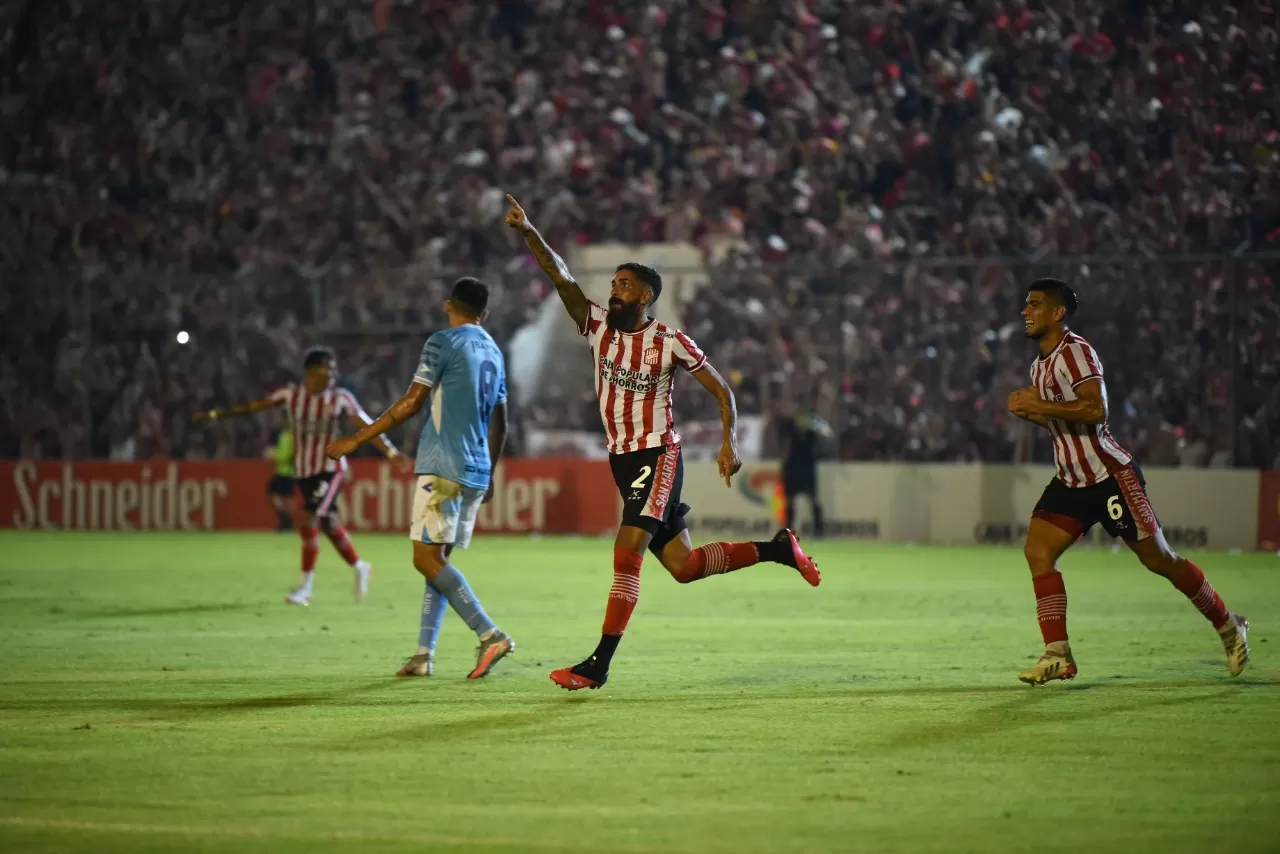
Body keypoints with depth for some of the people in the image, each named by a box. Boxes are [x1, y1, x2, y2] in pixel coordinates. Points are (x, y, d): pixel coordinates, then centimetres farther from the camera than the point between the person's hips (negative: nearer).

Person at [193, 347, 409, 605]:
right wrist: (215, 414, 4)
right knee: (328, 522, 10)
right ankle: (359, 567, 32)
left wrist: (391, 452, -10)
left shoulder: (341, 398, -8)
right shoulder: (291, 394, -3)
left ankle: (306, 586, -8)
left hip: (330, 469, -3)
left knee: (310, 521, -15)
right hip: (304, 470, 3)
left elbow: (367, 425, -4)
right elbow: (254, 406, 3)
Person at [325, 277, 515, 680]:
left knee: (427, 558, -10)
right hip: (477, 472, 8)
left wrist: (357, 440, -8)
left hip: (444, 466, -8)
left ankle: (490, 635, -21)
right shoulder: (494, 353, 17)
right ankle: (424, 655, 5)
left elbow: (411, 403, -11)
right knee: (437, 558, 11)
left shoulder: (443, 342, -5)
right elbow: (499, 424, 21)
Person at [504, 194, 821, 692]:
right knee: (683, 566, 9)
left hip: (658, 456, -6)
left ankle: (599, 664, -16)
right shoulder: (598, 327, 4)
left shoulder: (670, 342, -7)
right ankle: (776, 549, 29)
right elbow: (559, 276, -5)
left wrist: (729, 445, -10)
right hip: (621, 460, 6)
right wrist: (528, 231, -17)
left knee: (627, 554, -17)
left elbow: (721, 390, 0)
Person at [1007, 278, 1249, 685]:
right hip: (1071, 480, 9)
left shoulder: (1075, 351, -16)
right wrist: (1029, 412, 7)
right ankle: (1058, 655, -10)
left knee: (1158, 558, 0)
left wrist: (1041, 404, -25)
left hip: (1110, 476, -9)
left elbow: (1096, 410, -28)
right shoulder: (1040, 365, 13)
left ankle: (1228, 625, 18)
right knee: (1038, 550, -9)